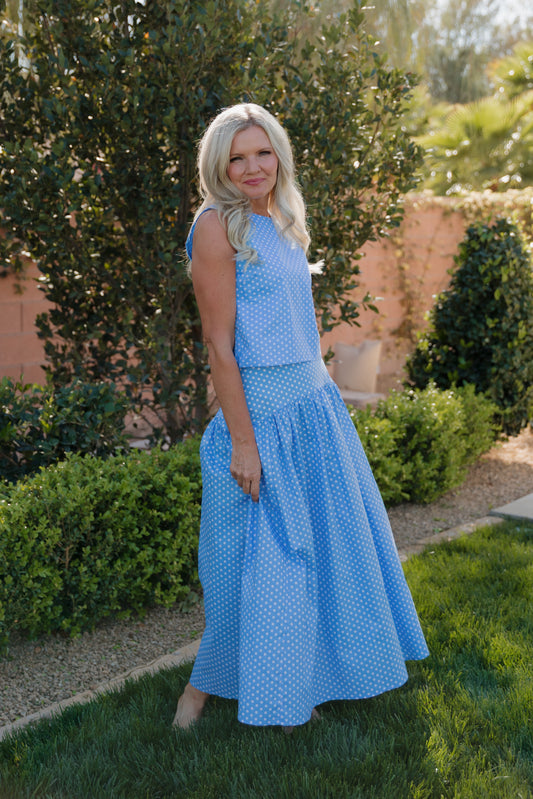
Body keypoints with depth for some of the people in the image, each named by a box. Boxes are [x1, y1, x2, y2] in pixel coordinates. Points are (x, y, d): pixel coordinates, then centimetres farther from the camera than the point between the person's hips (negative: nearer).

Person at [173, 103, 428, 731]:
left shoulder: (281, 223, 11)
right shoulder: (218, 225, -13)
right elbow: (219, 342, -16)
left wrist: (315, 395, 16)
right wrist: (242, 440, -18)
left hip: (314, 401, 8)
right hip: (260, 410, -8)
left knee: (326, 535, 15)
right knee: (258, 555, 2)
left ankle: (299, 681, 34)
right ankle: (208, 680, 25)